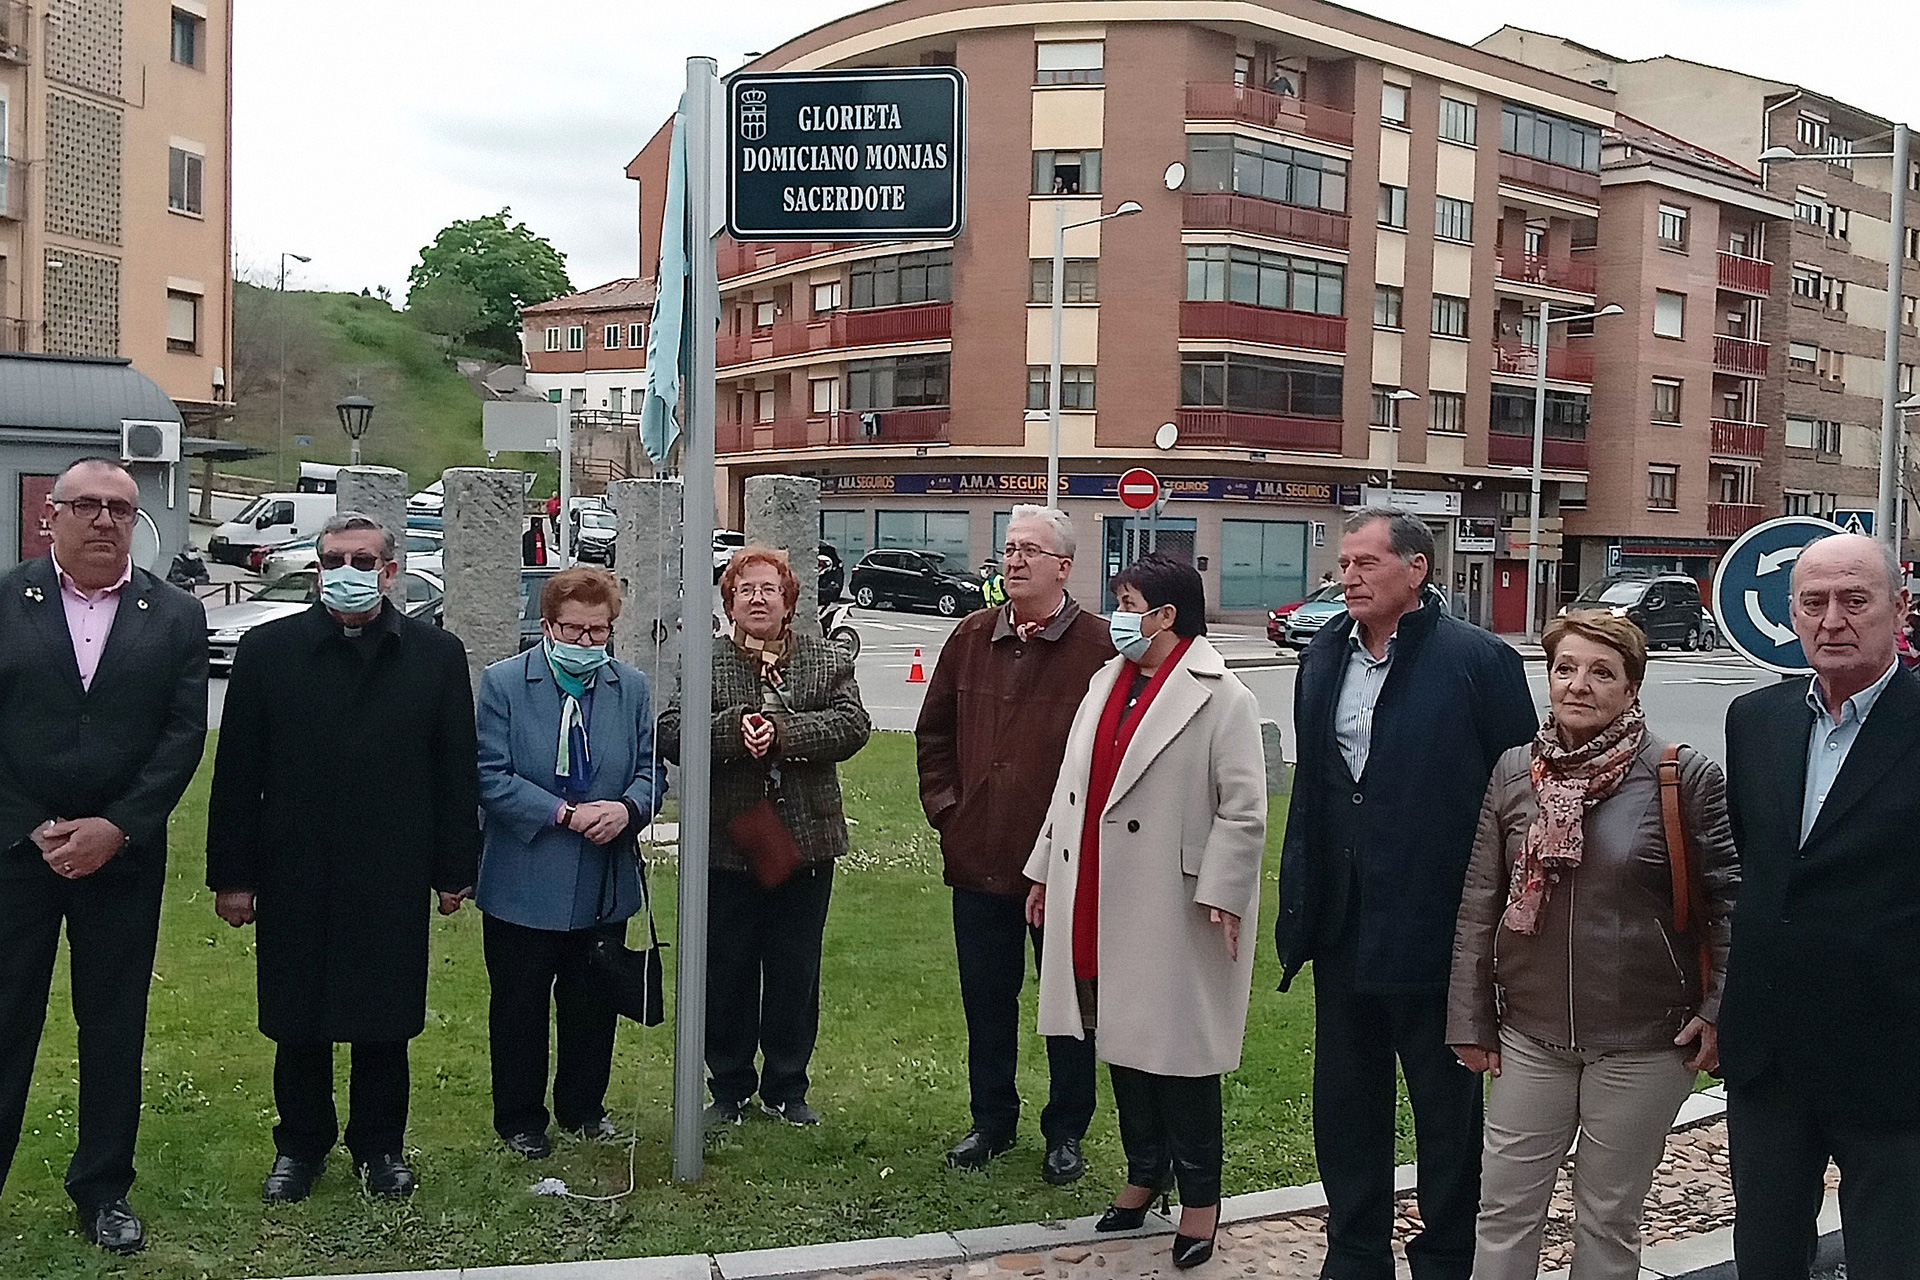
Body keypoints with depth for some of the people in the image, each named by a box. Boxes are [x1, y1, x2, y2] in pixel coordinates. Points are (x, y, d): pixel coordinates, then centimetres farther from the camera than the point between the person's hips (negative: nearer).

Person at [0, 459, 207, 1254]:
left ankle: (103, 1189, 23)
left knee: (115, 1026, 10)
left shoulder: (176, 616, 2)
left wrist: (115, 828, -11)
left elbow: (184, 735, -2)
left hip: (123, 855, 1)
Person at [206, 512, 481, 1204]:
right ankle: (301, 1144, 29)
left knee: (384, 1022, 10)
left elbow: (457, 771, 3)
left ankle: (380, 1144, 28)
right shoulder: (268, 650, 1)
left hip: (393, 880, 0)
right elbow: (236, 772, 1)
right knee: (297, 1022, 10)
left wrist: (456, 869, 2)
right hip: (294, 879, 0)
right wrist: (232, 875, -1)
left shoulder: (437, 654, 1)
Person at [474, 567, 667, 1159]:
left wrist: (627, 808, -16)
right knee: (520, 1007, 9)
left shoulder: (632, 687, 5)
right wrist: (562, 813, -20)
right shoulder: (503, 682, -6)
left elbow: (651, 769, 6)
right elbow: (489, 776, -12)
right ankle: (520, 1119, 26)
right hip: (524, 882, -3)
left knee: (593, 1004, 15)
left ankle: (584, 1107, 34)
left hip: (606, 883, 3)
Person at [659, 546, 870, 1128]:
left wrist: (782, 731, -22)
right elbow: (670, 733, -10)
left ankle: (787, 1088, 26)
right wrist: (734, 728, -25)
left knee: (796, 972, 11)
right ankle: (730, 1089, 25)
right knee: (726, 972, 9)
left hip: (805, 841, 1)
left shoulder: (828, 660, 4)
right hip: (727, 843, -1)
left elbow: (852, 724, -10)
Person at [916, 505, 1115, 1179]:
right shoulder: (972, 637, 7)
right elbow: (935, 731, 16)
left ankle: (1066, 1131, 25)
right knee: (986, 997, 16)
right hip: (978, 857, 5)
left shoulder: (1099, 645, -10)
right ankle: (991, 1119, 32)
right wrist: (944, 808, 8)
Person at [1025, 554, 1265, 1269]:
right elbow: (1073, 782, 16)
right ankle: (1144, 1172, 35)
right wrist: (1046, 870, 17)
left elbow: (1243, 810, -14)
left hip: (1172, 912, -7)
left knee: (1178, 1048, 3)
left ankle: (1200, 1196, 20)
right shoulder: (1108, 680, 11)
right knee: (1123, 1038, 17)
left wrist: (1221, 897, -18)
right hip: (1099, 903, 7)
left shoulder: (1221, 698, -11)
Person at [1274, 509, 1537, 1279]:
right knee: (1344, 1107, 16)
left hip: (1437, 928, -6)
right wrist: (1300, 903, 8)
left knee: (1448, 1114, 11)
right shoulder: (1323, 659, 8)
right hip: (1343, 925, 6)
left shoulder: (1479, 661, -10)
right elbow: (1310, 784, 11)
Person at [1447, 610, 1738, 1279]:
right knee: (1504, 1209, 9)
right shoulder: (1513, 771, 0)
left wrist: (1717, 1011, -8)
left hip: (1644, 1044, -2)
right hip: (1530, 1035, 3)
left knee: (1608, 1218, 13)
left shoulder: (1686, 776, -9)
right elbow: (1478, 905, 4)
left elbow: (1729, 901, -3)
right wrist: (1470, 1019, 4)